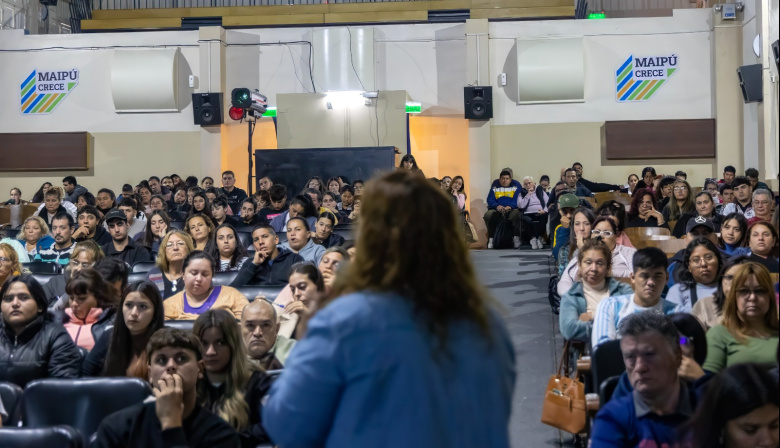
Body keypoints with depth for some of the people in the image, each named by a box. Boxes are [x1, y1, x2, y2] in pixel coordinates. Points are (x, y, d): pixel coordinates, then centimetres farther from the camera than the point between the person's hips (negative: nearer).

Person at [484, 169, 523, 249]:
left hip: (511, 209, -2)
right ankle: (491, 238, -18)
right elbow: (490, 199, 4)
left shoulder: (516, 185, 9)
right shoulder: (495, 185, 14)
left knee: (516, 214, -36)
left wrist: (510, 206, -22)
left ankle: (516, 238, -27)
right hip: (497, 209, 2)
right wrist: (497, 206, -17)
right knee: (488, 215, -29)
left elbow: (518, 200, -3)